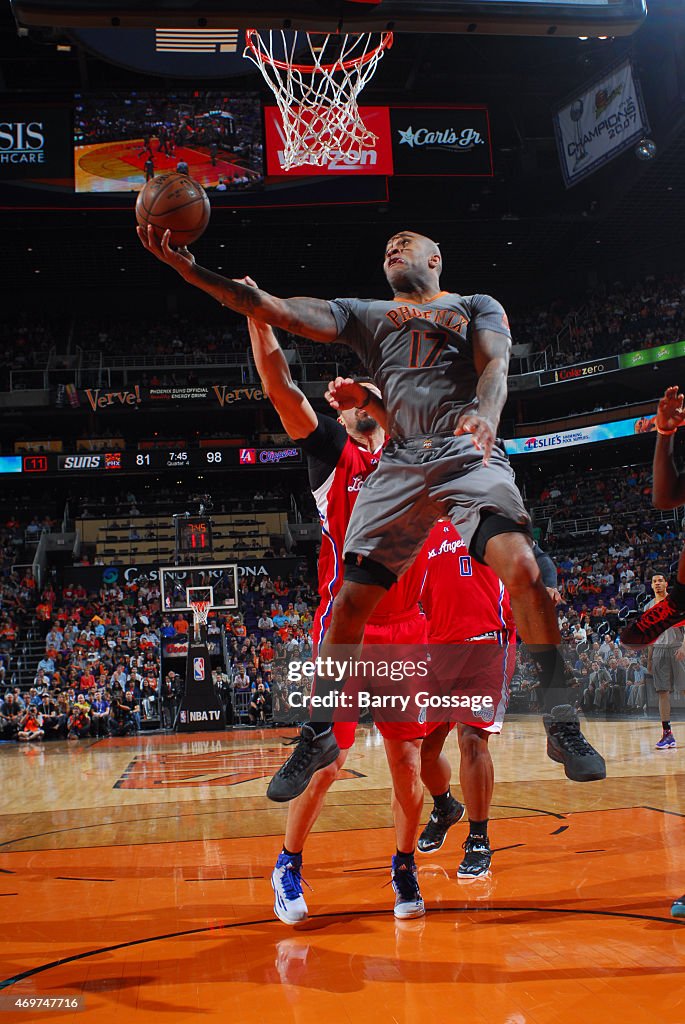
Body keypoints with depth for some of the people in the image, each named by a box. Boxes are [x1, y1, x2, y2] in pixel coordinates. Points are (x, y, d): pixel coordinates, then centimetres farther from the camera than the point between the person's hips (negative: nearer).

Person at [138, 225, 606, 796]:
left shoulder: (477, 306, 18)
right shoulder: (366, 314, 23)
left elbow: (495, 365, -1)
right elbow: (275, 310, 12)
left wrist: (486, 413, -26)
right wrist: (188, 269, 1)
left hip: (470, 455, -2)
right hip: (401, 466, 3)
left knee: (522, 570, -26)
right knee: (351, 599, -4)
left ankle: (562, 722, -12)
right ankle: (320, 735, 14)